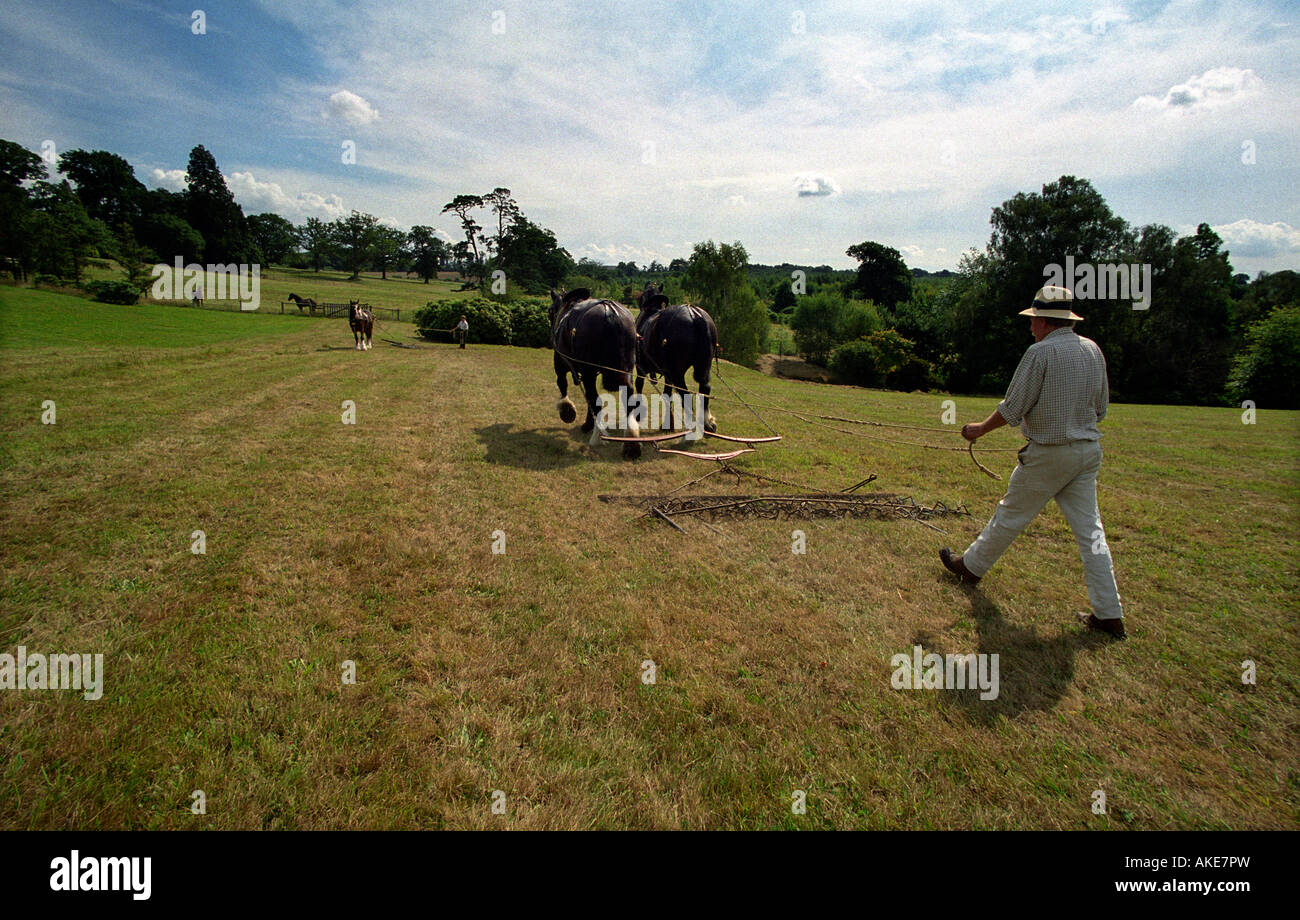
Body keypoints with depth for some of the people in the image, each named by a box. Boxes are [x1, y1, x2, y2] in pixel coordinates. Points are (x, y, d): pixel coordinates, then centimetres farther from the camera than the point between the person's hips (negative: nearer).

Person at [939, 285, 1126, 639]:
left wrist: (981, 428, 2)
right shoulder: (1094, 350, 6)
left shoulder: (1041, 352, -15)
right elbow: (1101, 408, 14)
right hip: (1089, 450, 6)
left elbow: (1012, 409, -13)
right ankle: (1110, 615, 9)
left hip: (1048, 454, -6)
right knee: (1090, 529, 7)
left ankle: (971, 566, 29)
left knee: (1010, 516, 10)